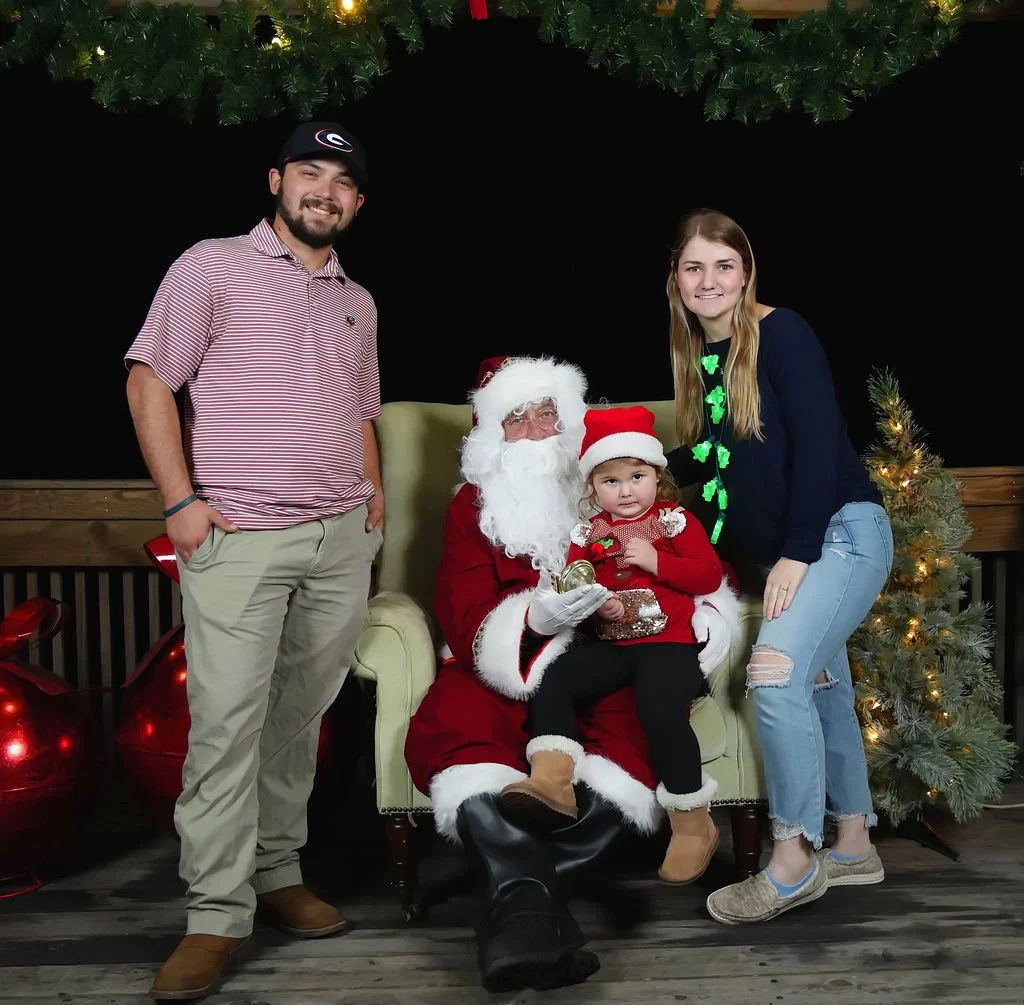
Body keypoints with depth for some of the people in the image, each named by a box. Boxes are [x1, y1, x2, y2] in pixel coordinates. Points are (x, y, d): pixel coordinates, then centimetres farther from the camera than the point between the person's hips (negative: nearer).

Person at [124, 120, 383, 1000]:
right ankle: (217, 915, -1)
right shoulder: (214, 267, 2)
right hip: (240, 538, -5)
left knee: (299, 716, 9)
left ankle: (277, 874, 21)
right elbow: (149, 381, -2)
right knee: (227, 721, -8)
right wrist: (182, 500, -10)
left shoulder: (357, 302, 20)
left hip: (341, 540, 5)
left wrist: (373, 492, 10)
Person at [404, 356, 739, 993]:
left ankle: (517, 900, -37)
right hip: (502, 677, 0)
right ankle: (527, 896, -46)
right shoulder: (473, 506, 10)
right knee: (452, 725, -34)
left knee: (639, 725, -34)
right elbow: (467, 624, -2)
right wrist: (536, 618, -25)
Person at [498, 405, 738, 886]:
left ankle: (692, 824, -14)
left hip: (668, 642, -5)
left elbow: (710, 575, -2)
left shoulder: (675, 521, 8)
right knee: (551, 677, -18)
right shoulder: (588, 533, 15)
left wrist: (654, 561, -11)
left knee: (661, 707, -31)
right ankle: (551, 780, -30)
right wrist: (593, 602, -14)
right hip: (610, 644, 5)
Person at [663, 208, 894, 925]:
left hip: (842, 532, -8)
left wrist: (796, 554, -20)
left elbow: (818, 444, -17)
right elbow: (707, 461, 20)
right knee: (822, 689, 14)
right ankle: (854, 845, 27)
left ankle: (794, 860, -10)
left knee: (776, 672, -21)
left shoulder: (782, 333, -11)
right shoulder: (696, 355, 11)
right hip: (784, 551, 8)